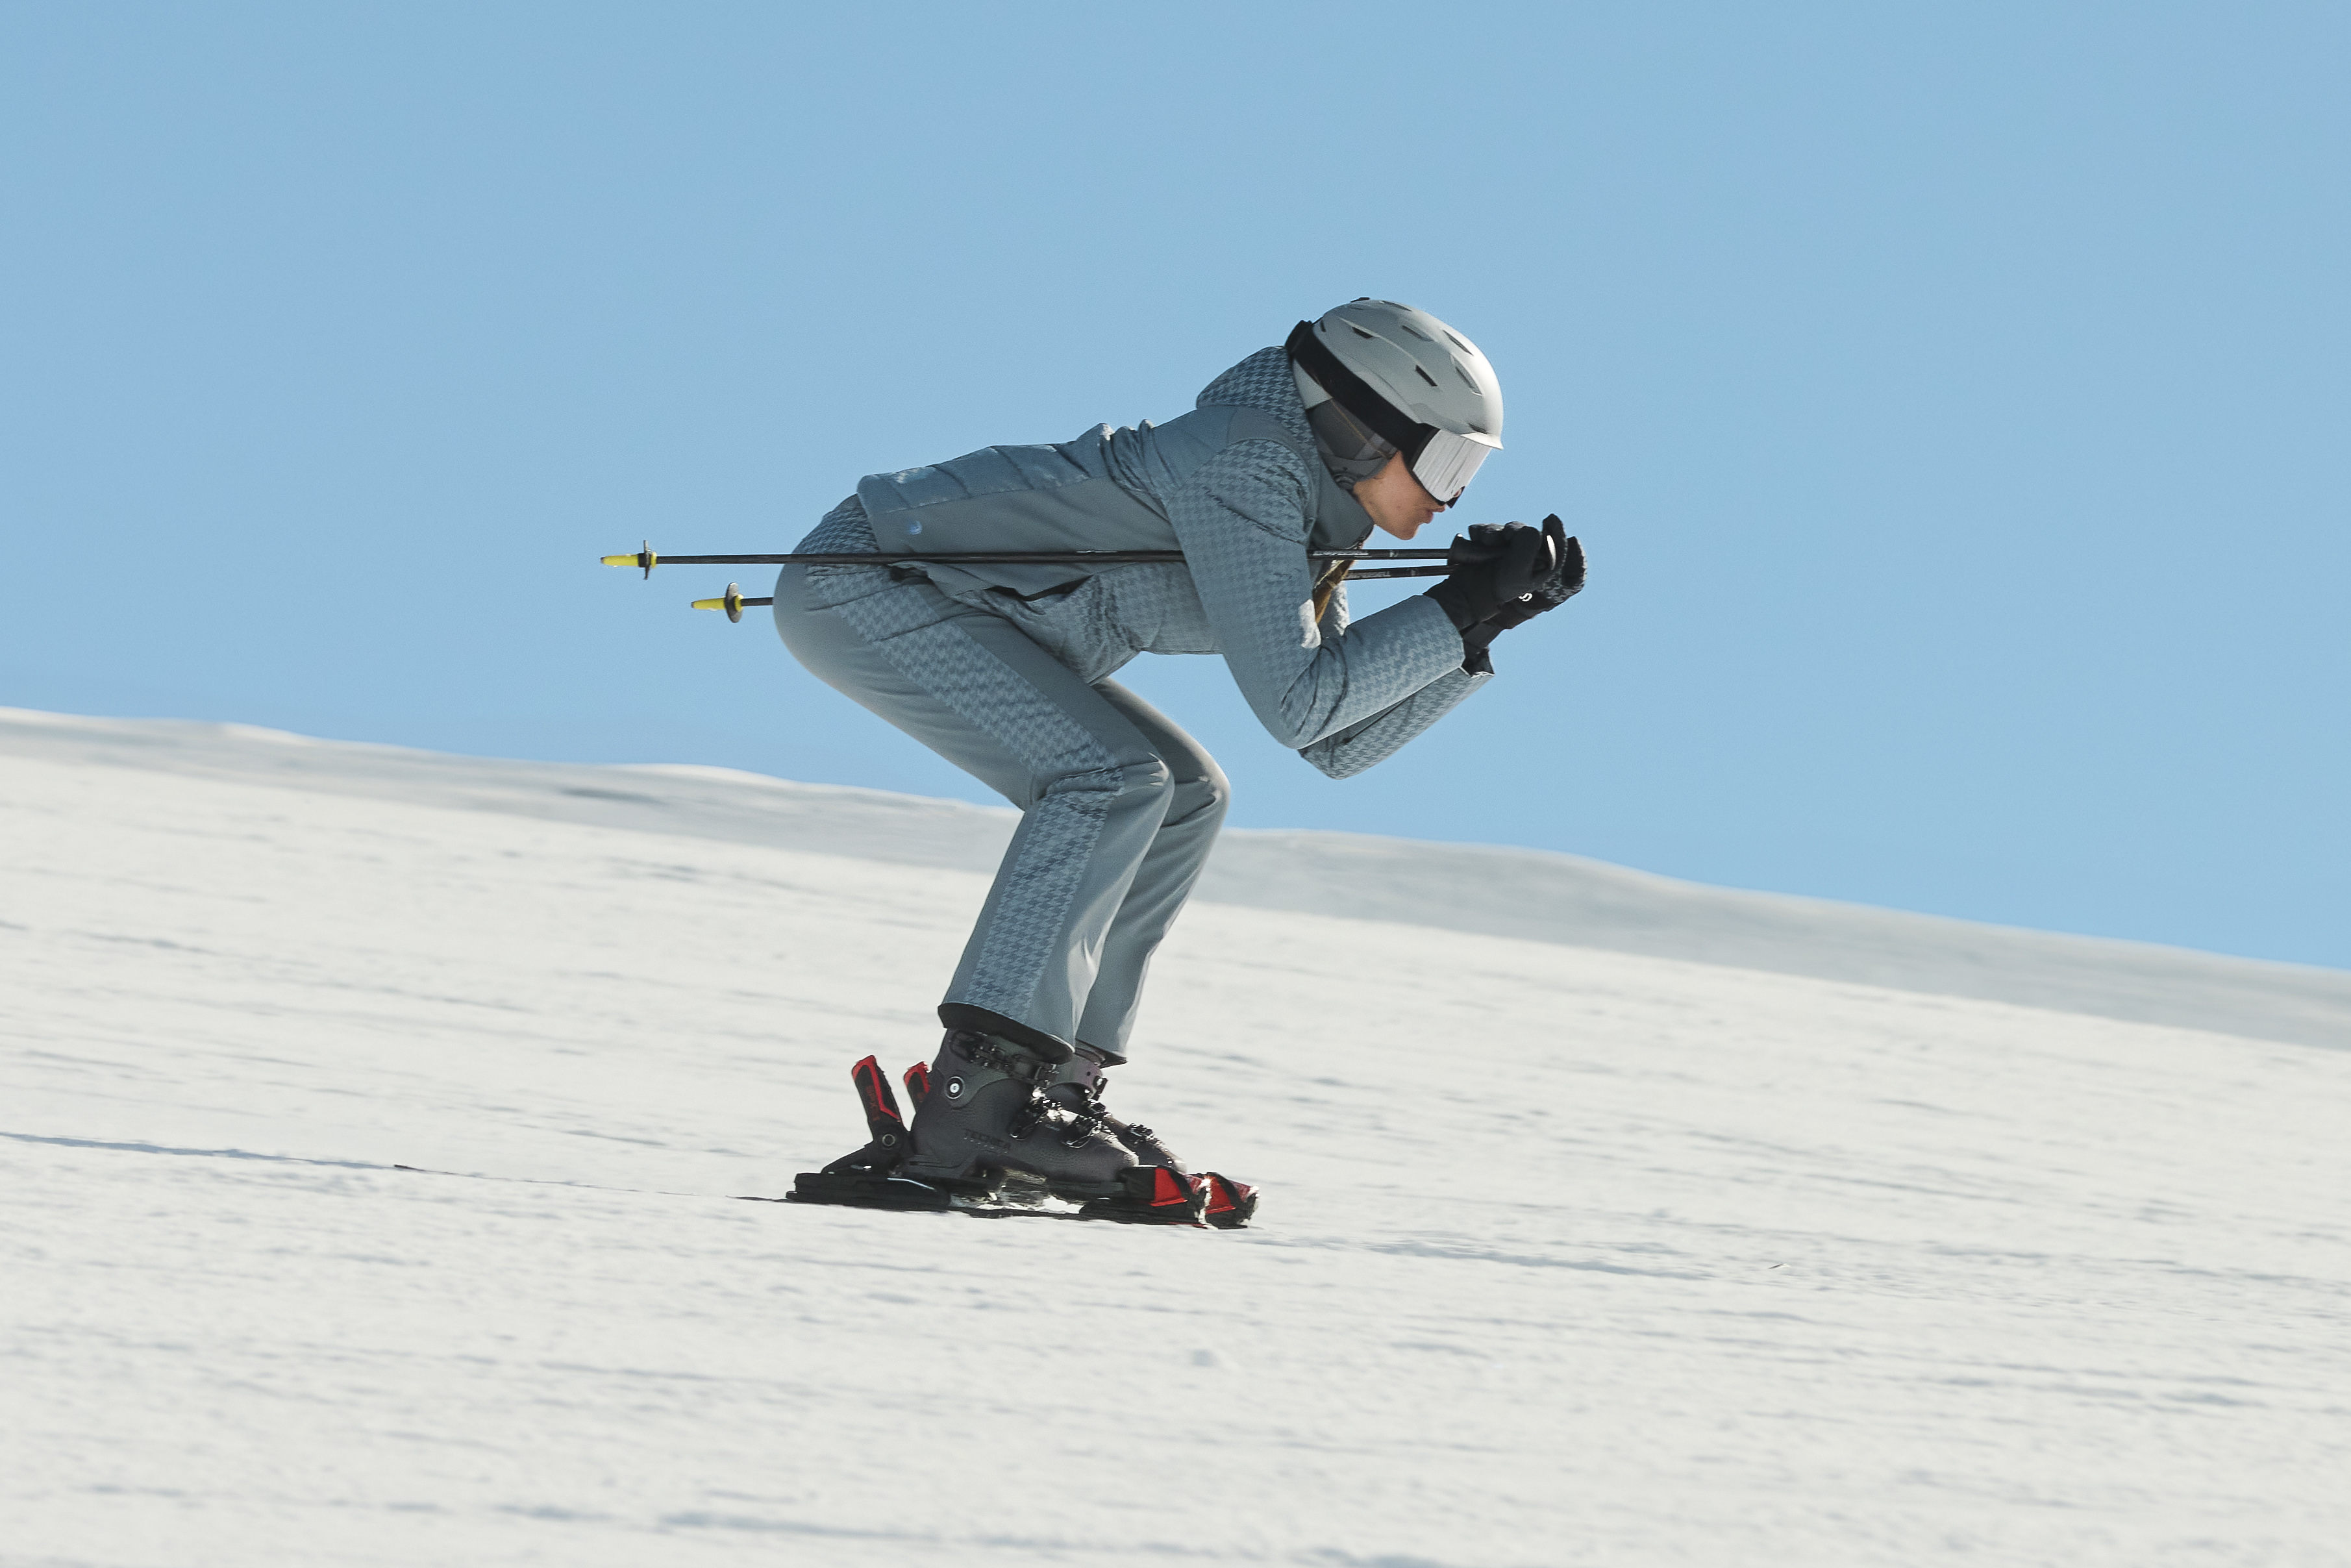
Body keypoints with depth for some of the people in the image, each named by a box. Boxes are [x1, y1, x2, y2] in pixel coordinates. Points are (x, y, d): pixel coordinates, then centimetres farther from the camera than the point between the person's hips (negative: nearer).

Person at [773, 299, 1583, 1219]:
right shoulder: (1249, 467, -20)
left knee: (1182, 798, 9)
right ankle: (973, 1109, -26)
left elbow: (1340, 744, 12)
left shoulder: (1307, 520, 9)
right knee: (1114, 780, -23)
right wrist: (1457, 613, -18)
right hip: (857, 584, -10)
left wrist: (1488, 621, 5)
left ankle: (1053, 1090, 6)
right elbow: (1293, 707, -25)